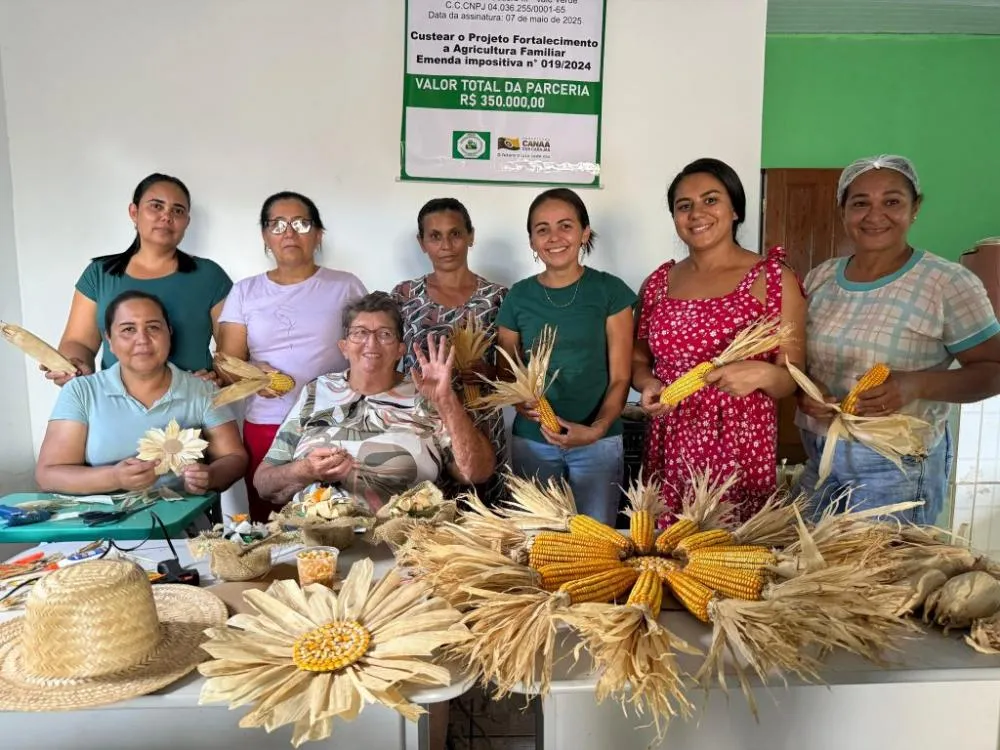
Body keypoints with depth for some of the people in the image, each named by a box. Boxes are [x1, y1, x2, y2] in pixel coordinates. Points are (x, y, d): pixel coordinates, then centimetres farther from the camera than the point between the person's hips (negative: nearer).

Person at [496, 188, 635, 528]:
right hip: (531, 441, 2)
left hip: (598, 441, -1)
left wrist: (597, 428, -19)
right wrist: (522, 402, -12)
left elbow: (620, 378, -4)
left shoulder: (610, 291, -3)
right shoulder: (518, 297, 2)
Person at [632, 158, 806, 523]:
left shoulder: (775, 279, -2)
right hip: (668, 451, 3)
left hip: (740, 451, -2)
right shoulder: (657, 283, 7)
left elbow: (792, 380, -1)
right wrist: (648, 386, -5)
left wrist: (762, 374, -21)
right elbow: (639, 359, 16)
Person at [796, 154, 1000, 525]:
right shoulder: (820, 278, 3)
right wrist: (802, 390, -12)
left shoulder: (949, 283, -11)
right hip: (818, 460, 5)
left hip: (896, 467, -5)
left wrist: (917, 385, -25)